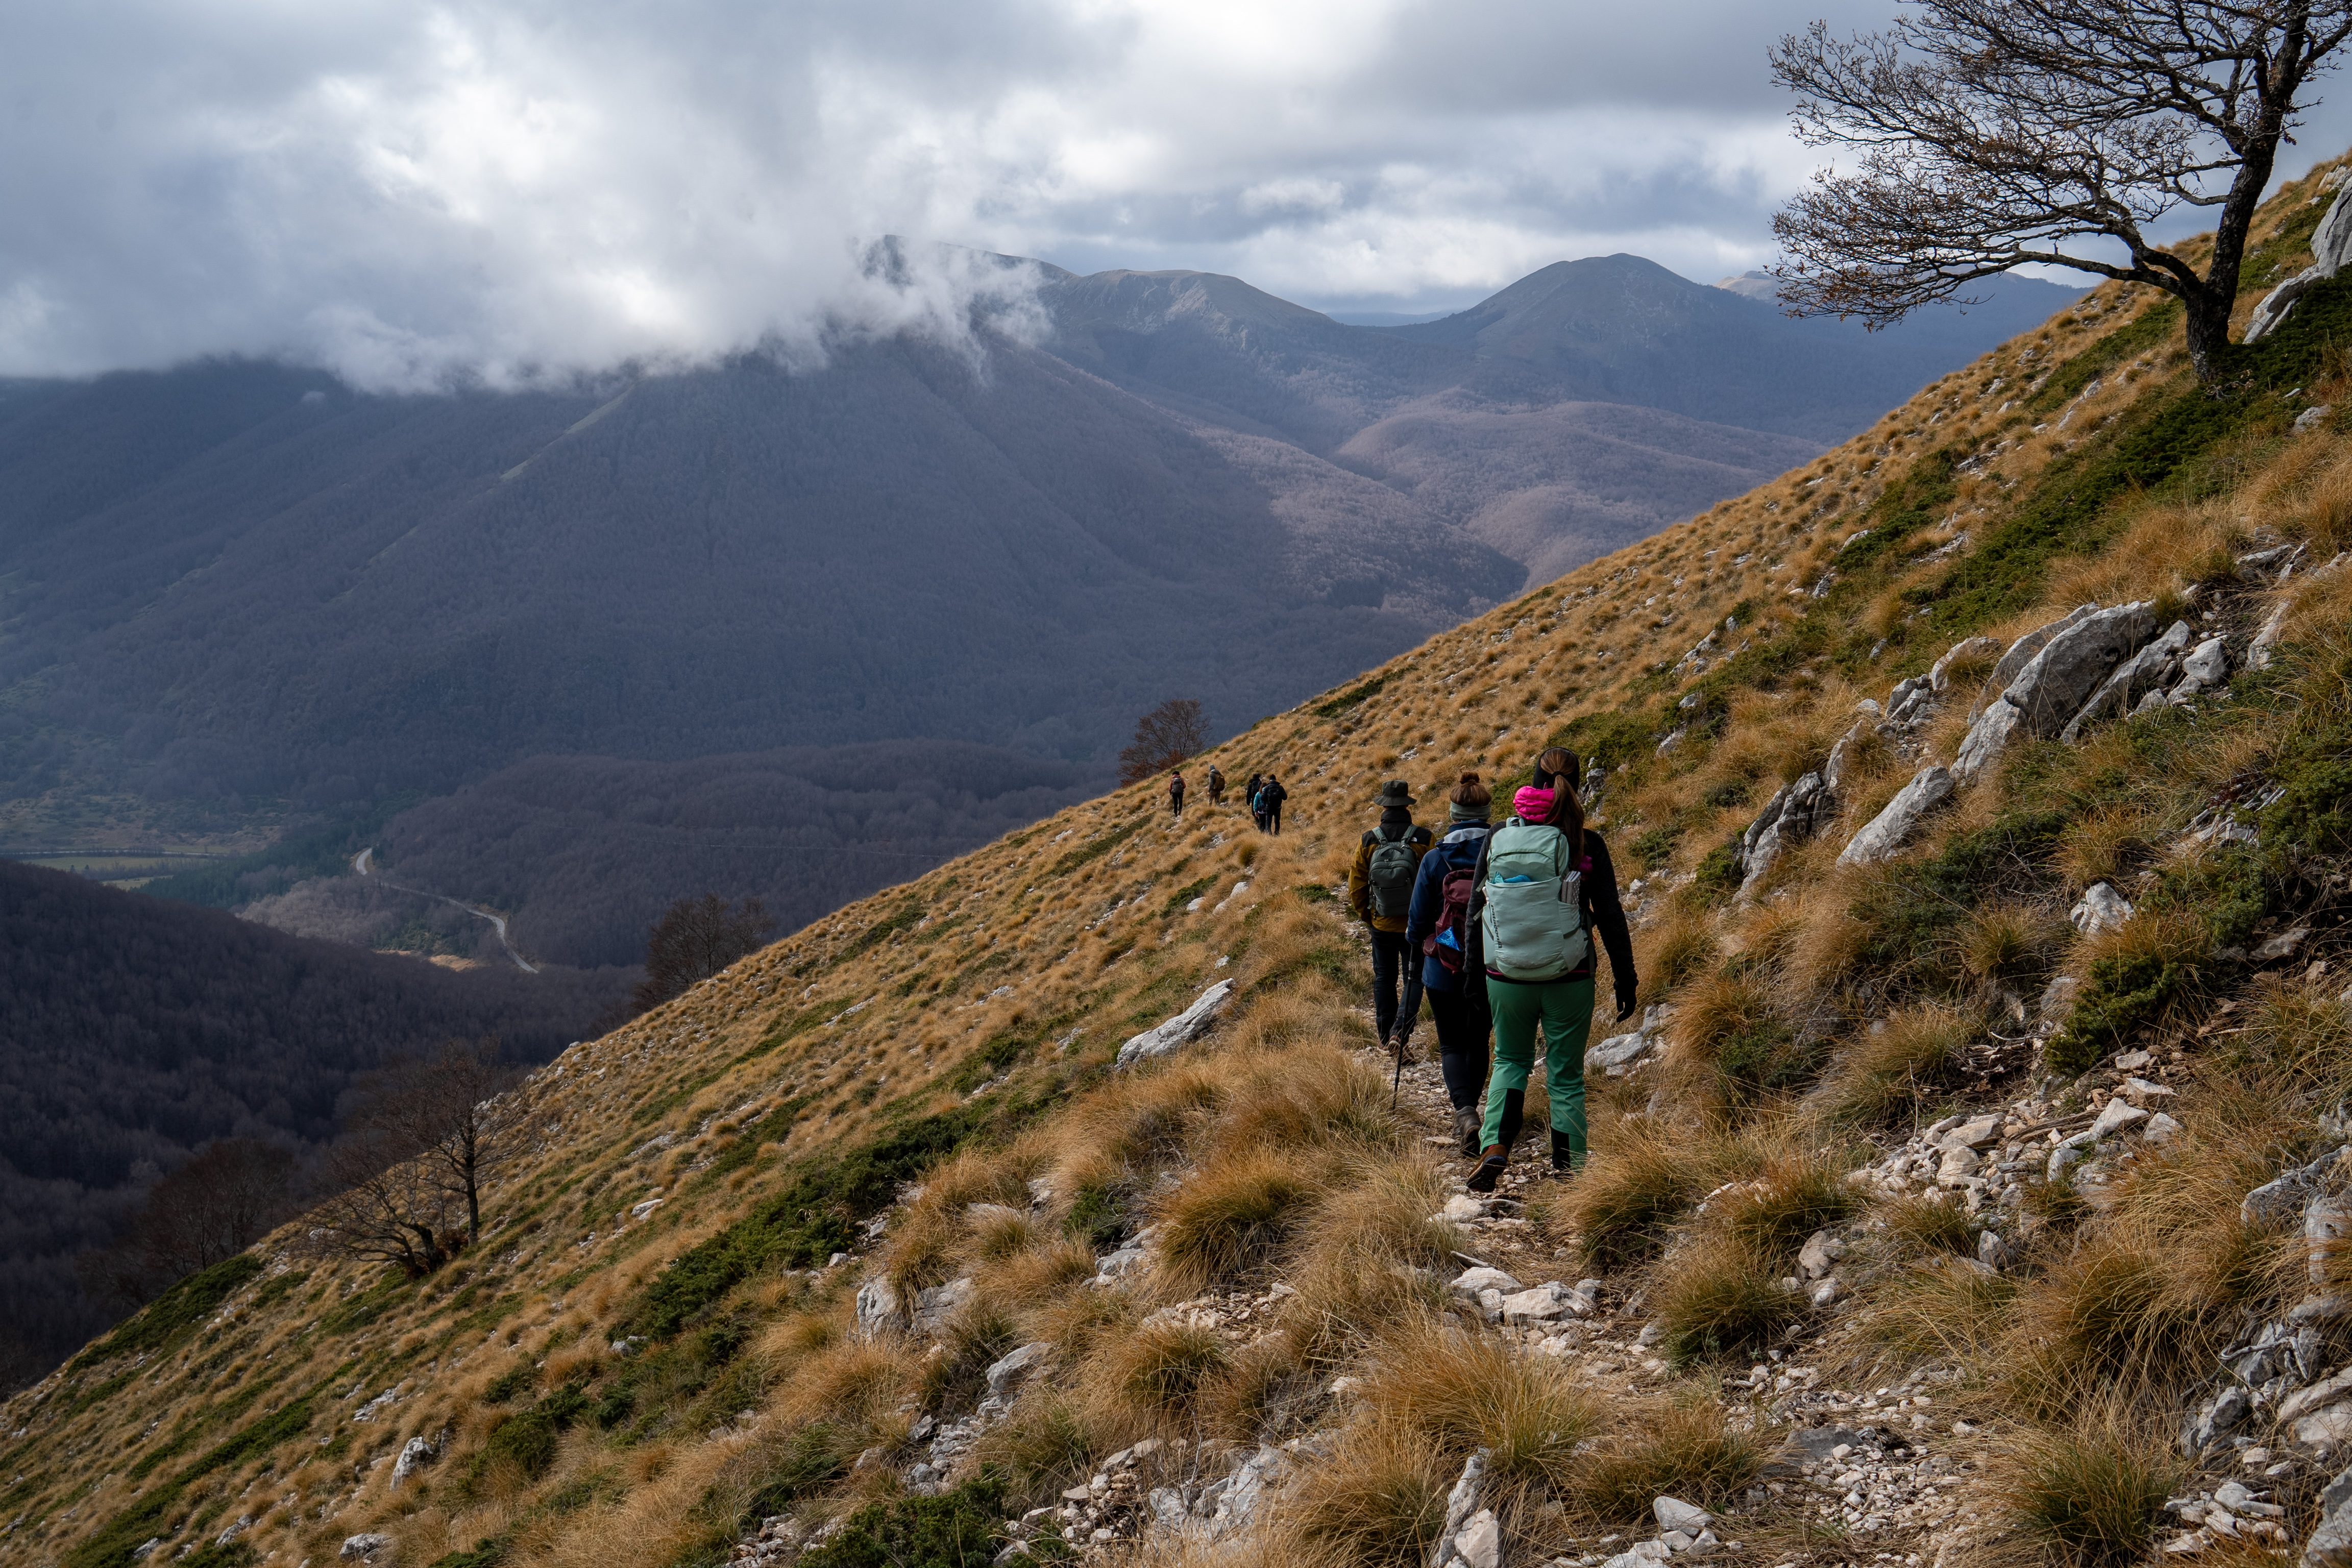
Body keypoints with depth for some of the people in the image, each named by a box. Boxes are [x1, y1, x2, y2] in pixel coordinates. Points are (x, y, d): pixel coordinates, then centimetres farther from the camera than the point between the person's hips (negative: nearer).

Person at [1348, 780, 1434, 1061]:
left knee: (1384, 977, 16)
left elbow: (1356, 886, -1)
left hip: (1381, 925, 2)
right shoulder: (1425, 839, -12)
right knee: (1414, 978, 6)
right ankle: (1401, 1031, -13)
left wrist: (1366, 916, 14)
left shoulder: (1369, 842, -6)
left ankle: (1386, 1036, 23)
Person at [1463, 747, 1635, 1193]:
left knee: (1510, 1060, 22)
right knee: (1566, 1075, 12)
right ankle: (1568, 1172, 12)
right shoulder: (1586, 845, -8)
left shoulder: (1498, 838, -1)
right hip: (1568, 981, -2)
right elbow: (1610, 918, -6)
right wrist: (1625, 979, 3)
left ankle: (1494, 1149, 2)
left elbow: (1476, 909, 5)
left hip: (1505, 978, 2)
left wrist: (1472, 971, 15)